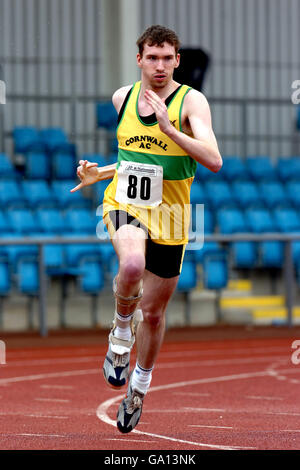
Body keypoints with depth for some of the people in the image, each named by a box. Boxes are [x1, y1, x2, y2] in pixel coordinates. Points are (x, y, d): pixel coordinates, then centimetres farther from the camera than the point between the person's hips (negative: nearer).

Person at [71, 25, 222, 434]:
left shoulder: (191, 101, -11)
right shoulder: (123, 97, 4)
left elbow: (214, 160, -26)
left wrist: (168, 127, -31)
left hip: (168, 216, -1)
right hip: (124, 204, 1)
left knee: (153, 312, 11)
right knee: (131, 265, -35)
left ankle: (138, 389, 35)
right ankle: (121, 335, -7)